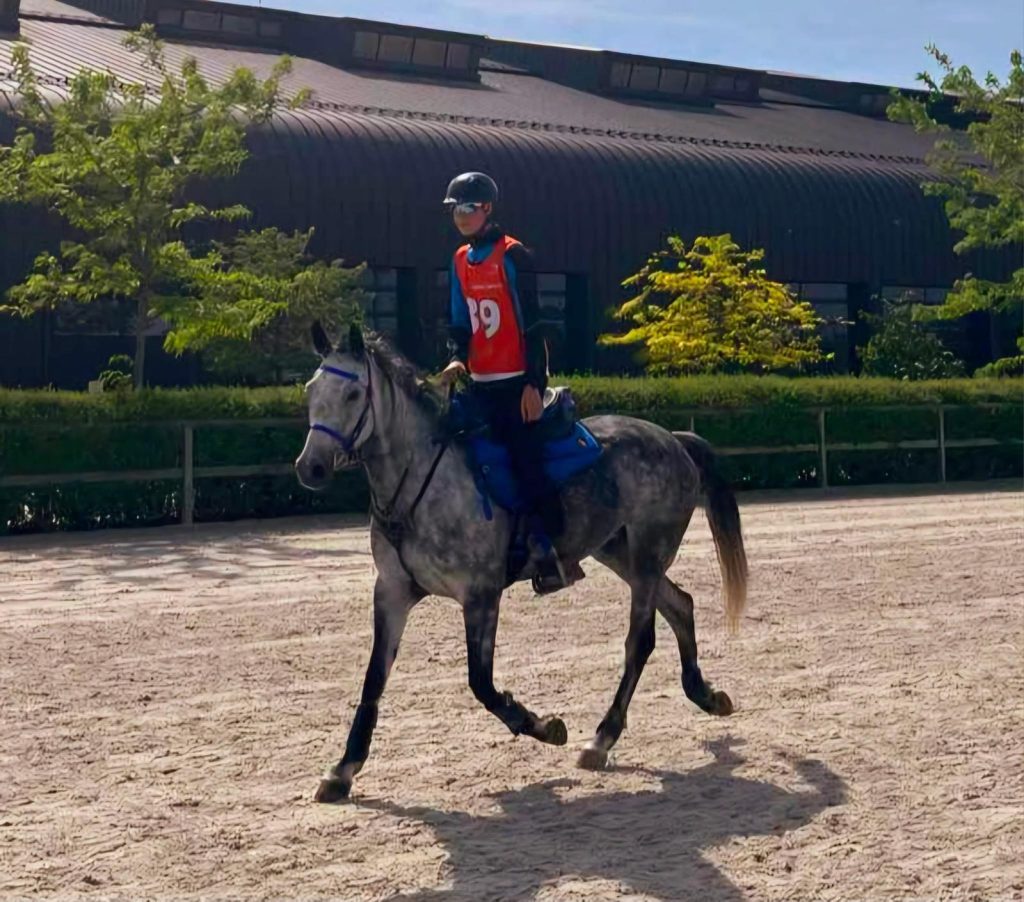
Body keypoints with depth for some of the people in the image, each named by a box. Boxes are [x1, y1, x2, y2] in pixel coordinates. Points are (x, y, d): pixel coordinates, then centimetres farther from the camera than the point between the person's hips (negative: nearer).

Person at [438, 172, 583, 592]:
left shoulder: (512, 256, -9)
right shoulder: (461, 261, 13)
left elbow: (531, 324, -11)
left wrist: (533, 383, -16)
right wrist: (458, 358, -5)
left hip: (517, 382, -8)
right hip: (481, 383, 8)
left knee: (525, 462, -11)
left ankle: (554, 551, -4)